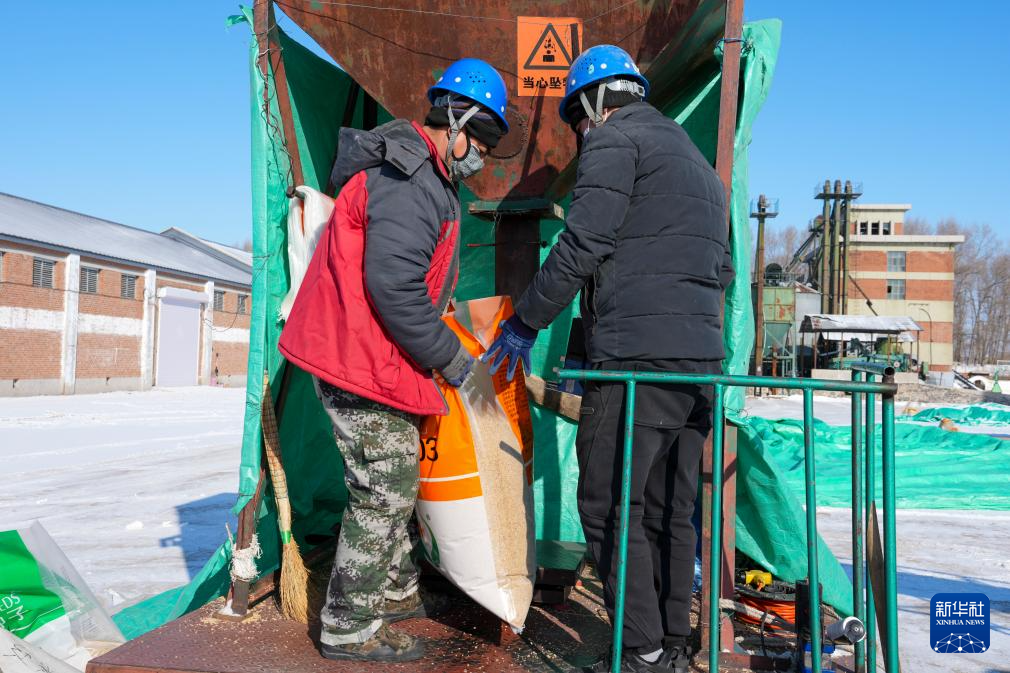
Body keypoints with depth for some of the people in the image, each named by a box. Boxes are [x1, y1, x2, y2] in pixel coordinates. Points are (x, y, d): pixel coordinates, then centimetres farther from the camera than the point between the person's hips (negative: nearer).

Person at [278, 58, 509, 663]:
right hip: (363, 361, -11)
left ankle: (396, 590, 38)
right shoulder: (408, 182, -20)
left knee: (393, 480, 21)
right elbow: (394, 288, -26)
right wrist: (453, 360, -17)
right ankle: (351, 627, 13)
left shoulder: (423, 175, 15)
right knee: (386, 489, -1)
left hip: (369, 353, 11)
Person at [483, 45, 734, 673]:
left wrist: (525, 324, 0)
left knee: (609, 506, -1)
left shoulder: (616, 139, 0)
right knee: (670, 508, 14)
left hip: (639, 359, -9)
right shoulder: (698, 162, 27)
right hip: (704, 359, 9)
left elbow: (582, 246, -10)